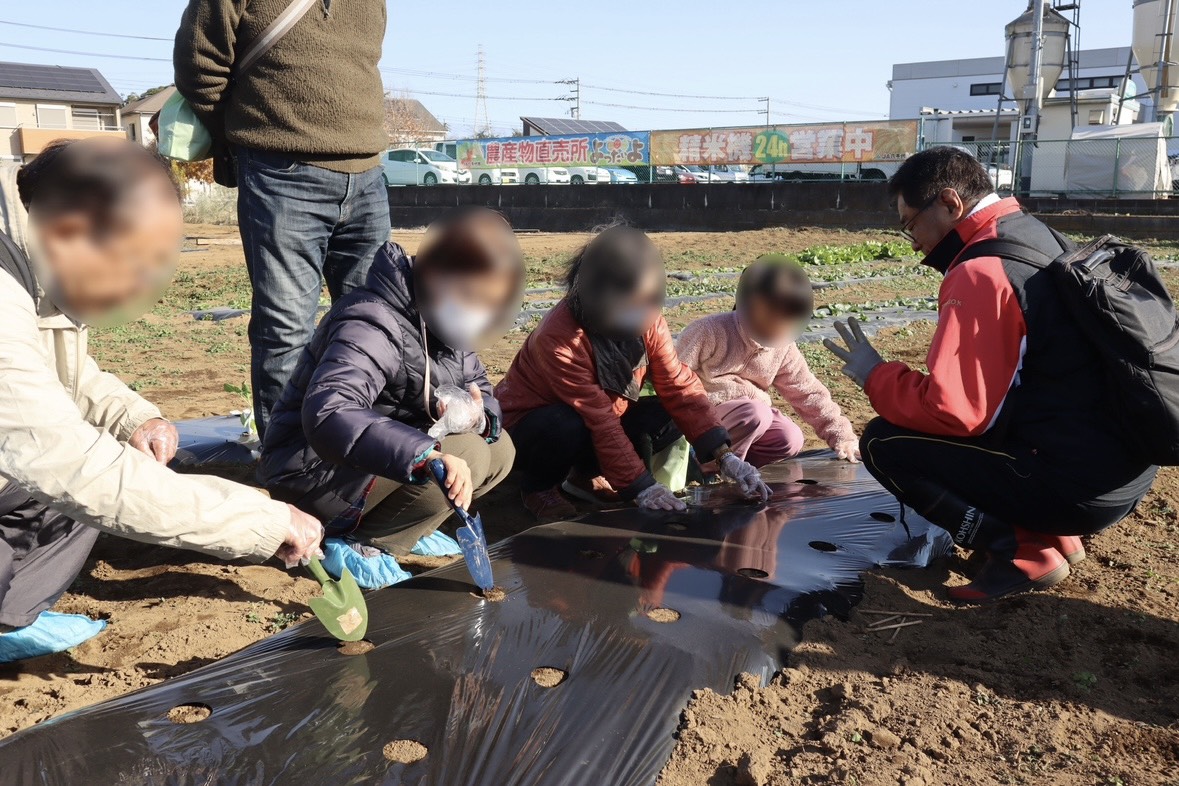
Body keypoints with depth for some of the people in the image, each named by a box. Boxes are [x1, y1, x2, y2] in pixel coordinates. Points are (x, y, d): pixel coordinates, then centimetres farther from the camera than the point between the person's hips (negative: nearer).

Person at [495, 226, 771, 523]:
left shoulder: (645, 319, -14)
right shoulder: (558, 338, -33)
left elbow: (679, 386, -18)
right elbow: (600, 420, -34)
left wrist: (726, 456, -27)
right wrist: (641, 486, -35)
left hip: (605, 414, 6)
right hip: (530, 422, -6)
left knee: (670, 418, -15)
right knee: (566, 429, -38)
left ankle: (585, 474, 6)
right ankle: (539, 486, -3)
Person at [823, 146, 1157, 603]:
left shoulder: (981, 272, -19)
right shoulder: (1041, 239, 10)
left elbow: (952, 410, -22)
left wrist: (875, 376, -6)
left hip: (1078, 486, -9)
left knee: (885, 442, -5)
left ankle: (1024, 553, -4)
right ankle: (1055, 535, 15)